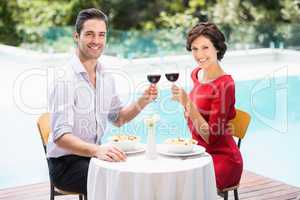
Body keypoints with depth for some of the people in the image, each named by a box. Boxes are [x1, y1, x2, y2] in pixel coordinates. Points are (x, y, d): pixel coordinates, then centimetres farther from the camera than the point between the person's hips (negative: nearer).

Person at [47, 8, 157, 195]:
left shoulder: (106, 76, 5)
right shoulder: (66, 80, -20)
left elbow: (118, 118, 16)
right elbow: (61, 136, -28)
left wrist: (142, 101, -2)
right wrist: (96, 150, -44)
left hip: (92, 155, 7)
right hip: (66, 163, -7)